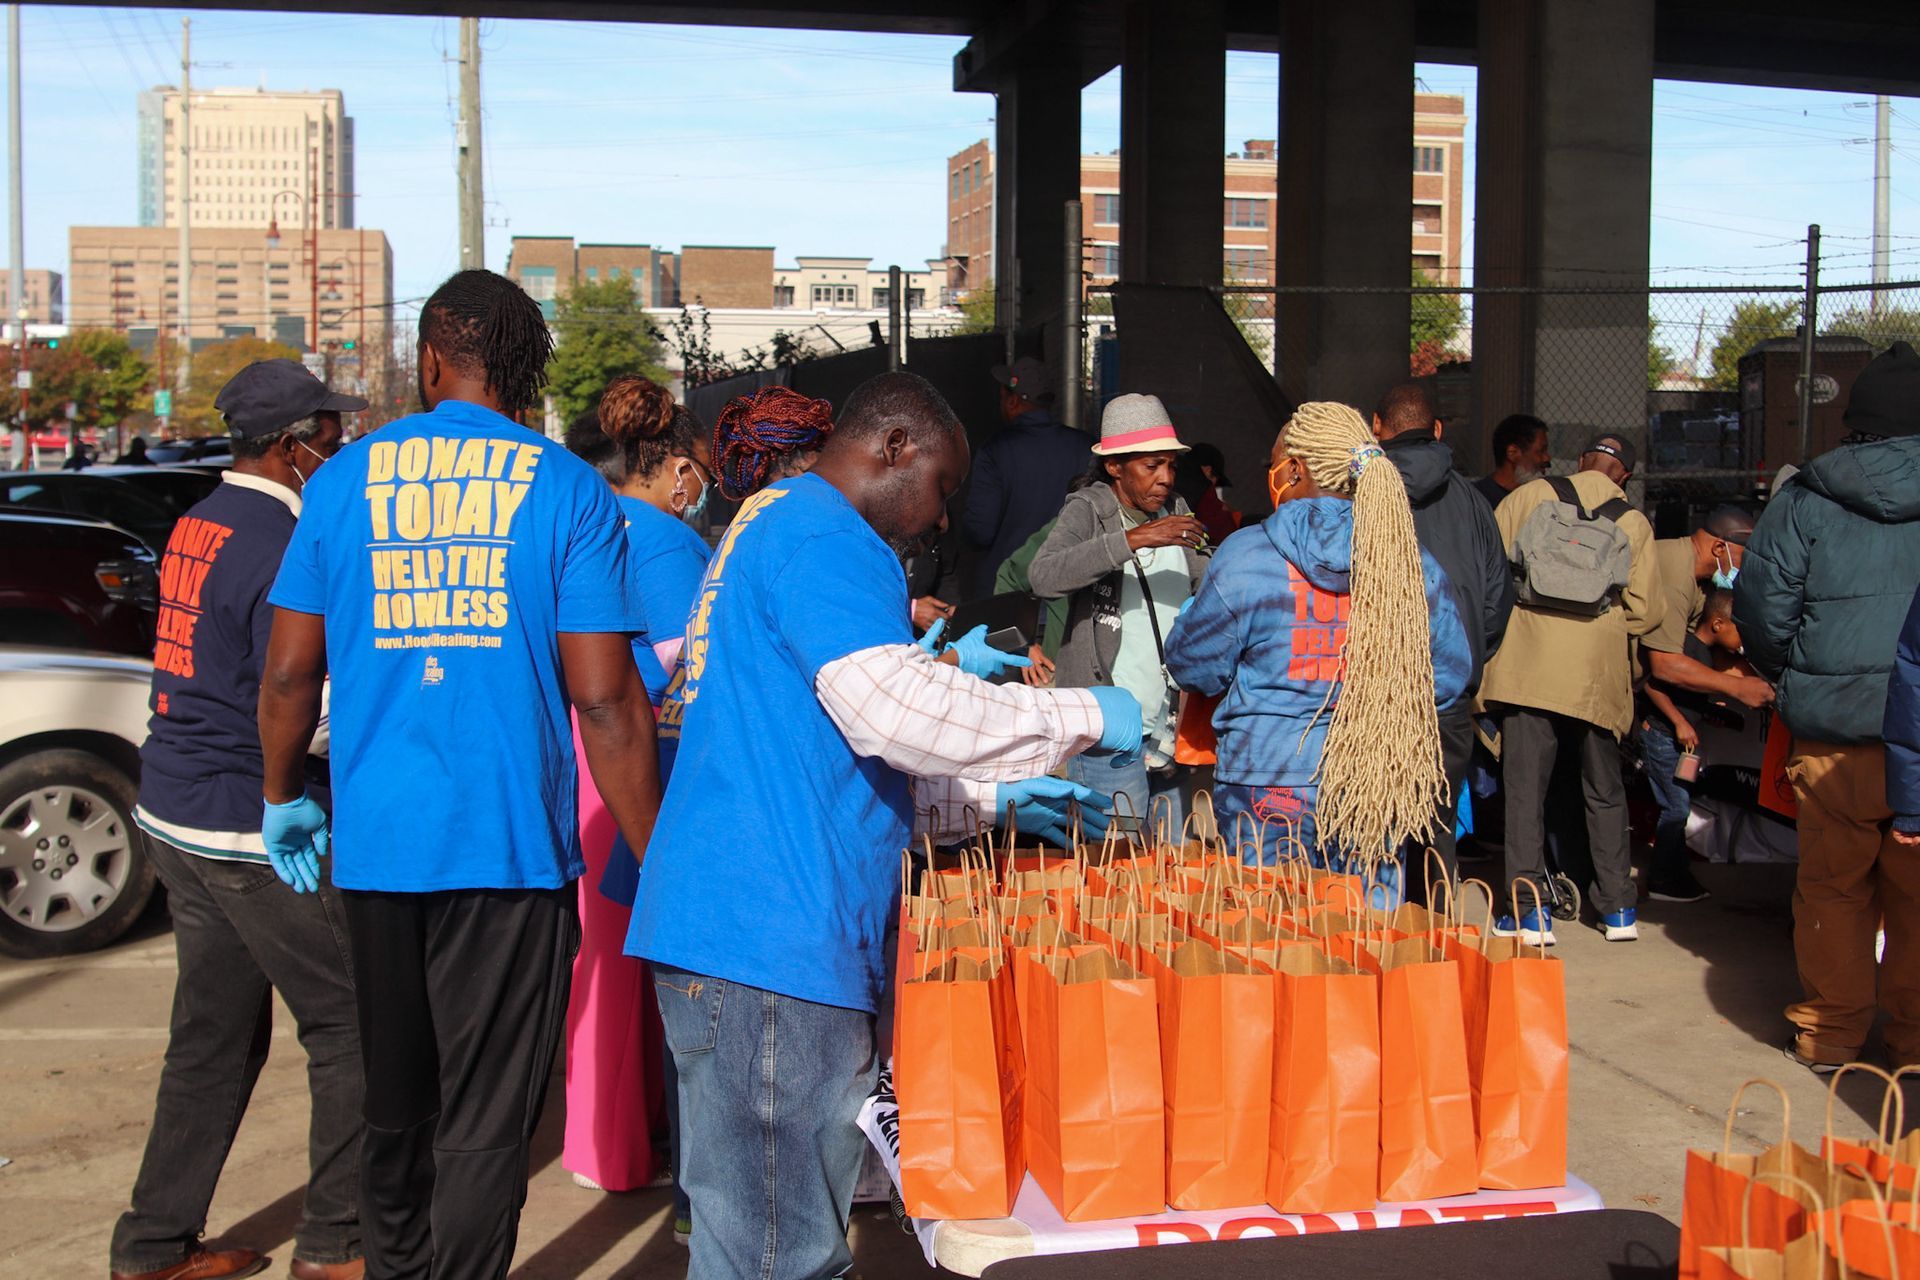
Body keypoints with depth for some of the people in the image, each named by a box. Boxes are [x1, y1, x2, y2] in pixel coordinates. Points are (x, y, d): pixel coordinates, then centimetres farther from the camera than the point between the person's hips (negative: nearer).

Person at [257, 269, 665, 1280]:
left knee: (395, 1105, 20)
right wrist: (658, 860, -3)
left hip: (376, 844, 4)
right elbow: (606, 703, -9)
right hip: (511, 851, -3)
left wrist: (284, 798, 22)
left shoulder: (347, 477, 5)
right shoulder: (564, 488, -4)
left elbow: (289, 673, 6)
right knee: (483, 1123, 3)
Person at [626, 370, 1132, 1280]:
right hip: (768, 939, -11)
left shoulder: (771, 523, 25)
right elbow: (890, 707, -22)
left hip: (734, 935, 11)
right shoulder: (819, 530, -8)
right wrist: (1081, 717, -10)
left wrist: (986, 797, 23)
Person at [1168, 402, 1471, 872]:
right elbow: (1452, 672, 10)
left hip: (1266, 786, -3)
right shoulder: (1414, 566, 0)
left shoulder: (1245, 556, -9)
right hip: (1377, 789, 3)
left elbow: (1195, 668, 0)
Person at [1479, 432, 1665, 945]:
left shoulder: (1526, 498, 1)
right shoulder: (1634, 523, 3)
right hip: (1597, 674, 1)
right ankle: (1618, 907, 20)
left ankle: (1529, 912, 2)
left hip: (1527, 667, -1)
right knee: (1605, 792, 16)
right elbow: (1646, 610, 1)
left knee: (1525, 790, 3)